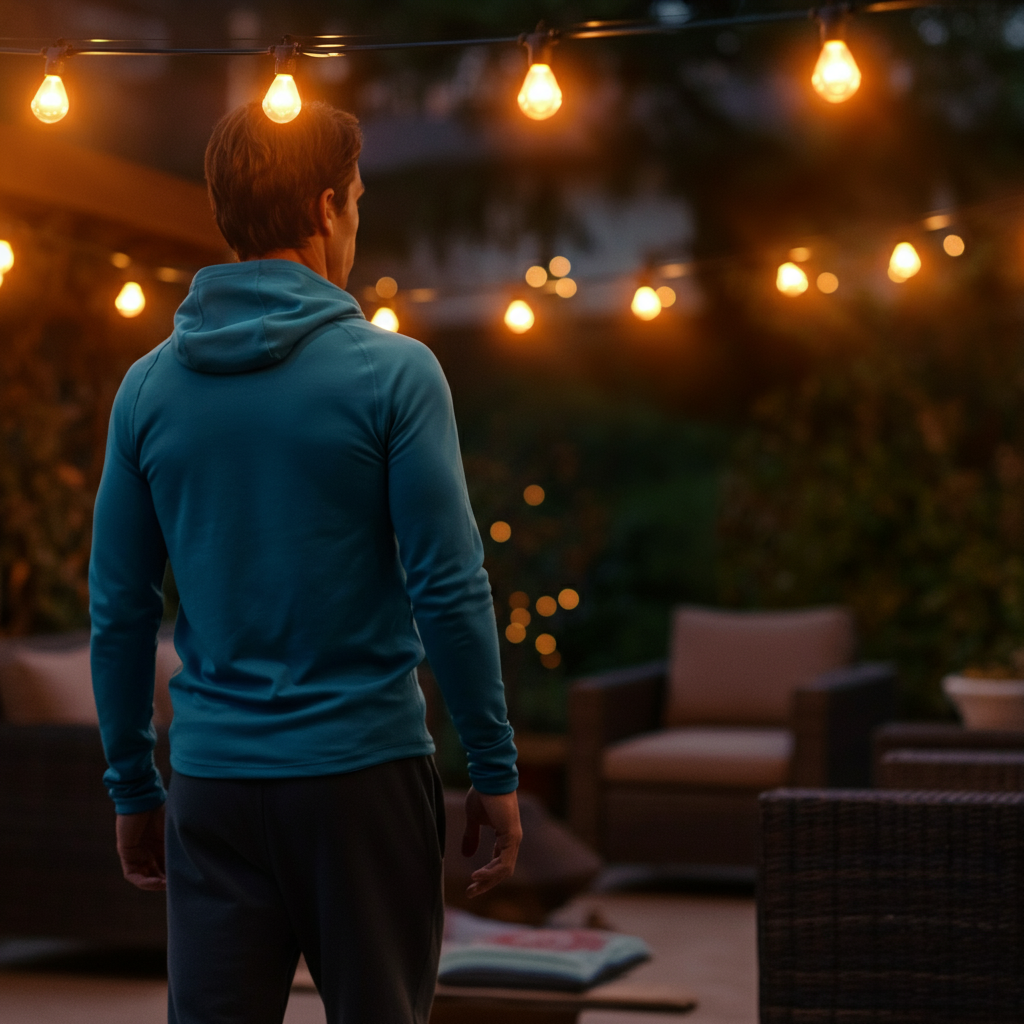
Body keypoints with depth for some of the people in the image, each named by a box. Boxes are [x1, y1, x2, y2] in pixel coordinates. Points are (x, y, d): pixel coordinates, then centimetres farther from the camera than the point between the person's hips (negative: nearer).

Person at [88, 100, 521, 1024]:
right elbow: (449, 590, -10)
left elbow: (119, 610, 6)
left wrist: (133, 788, 15)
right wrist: (496, 770, -2)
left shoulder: (150, 386, 4)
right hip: (364, 773, -3)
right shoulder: (393, 372, -7)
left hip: (215, 782, 3)